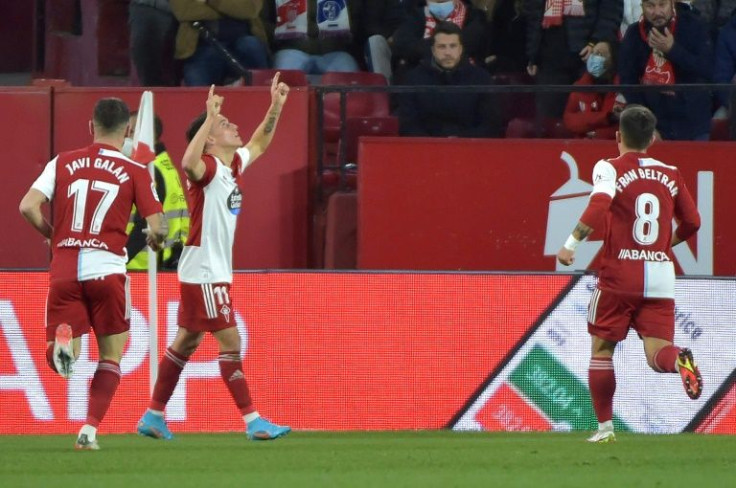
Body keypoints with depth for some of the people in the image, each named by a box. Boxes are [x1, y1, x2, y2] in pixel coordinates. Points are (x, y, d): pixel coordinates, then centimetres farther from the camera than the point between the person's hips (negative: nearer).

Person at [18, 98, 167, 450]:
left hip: (64, 271, 1)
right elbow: (157, 228, -3)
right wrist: (155, 240, 21)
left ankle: (62, 342, -28)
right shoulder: (135, 173, 2)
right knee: (111, 357, 14)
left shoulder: (63, 163, 7)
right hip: (106, 268, -1)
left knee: (61, 362, 7)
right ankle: (89, 430, 2)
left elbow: (28, 206, -2)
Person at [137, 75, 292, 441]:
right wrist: (210, 117, -40)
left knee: (185, 343, 13)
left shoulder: (233, 165, 10)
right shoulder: (208, 167, -16)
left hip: (215, 272, 10)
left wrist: (275, 107, 17)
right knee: (230, 341, -9)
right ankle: (253, 421, -10)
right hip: (203, 272, -10)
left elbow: (258, 144, 29)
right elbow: (189, 163, -40)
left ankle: (153, 416, 18)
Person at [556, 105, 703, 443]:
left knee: (602, 348, 13)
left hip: (619, 275, -2)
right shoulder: (670, 175, 11)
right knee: (657, 353, -2)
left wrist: (571, 244, -21)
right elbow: (691, 223, 14)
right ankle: (679, 360, -37)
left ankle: (605, 426, 10)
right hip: (660, 274, 2)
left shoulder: (610, 169, -2)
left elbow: (598, 208, -20)